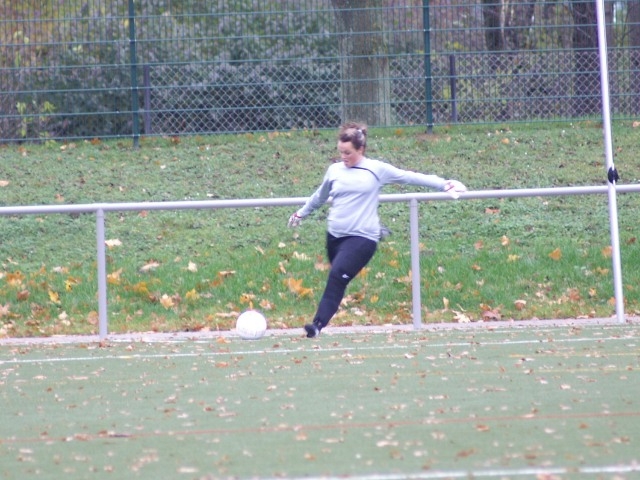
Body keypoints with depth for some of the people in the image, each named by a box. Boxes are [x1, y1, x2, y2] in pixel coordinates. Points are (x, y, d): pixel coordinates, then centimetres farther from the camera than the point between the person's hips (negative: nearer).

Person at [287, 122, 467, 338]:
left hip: (362, 237, -7)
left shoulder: (376, 170, 0)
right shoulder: (334, 170, 11)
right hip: (335, 236, 7)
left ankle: (319, 324, -26)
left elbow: (409, 177, 4)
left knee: (337, 276, -20)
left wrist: (444, 184, 2)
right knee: (337, 278, 11)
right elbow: (320, 197, 30)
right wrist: (301, 213, 42)